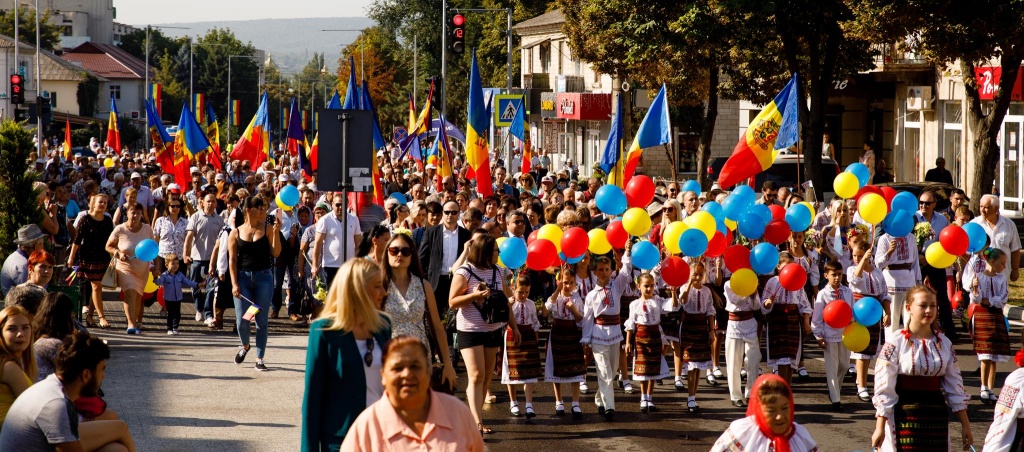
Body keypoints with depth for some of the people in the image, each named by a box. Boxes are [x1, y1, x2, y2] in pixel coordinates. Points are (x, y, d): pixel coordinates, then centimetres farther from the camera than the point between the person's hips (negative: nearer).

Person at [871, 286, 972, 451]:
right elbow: (884, 388, -8)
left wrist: (965, 426, 10)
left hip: (937, 417, 4)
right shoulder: (896, 343, -7)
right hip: (904, 417, -4)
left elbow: (955, 387, 12)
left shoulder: (944, 344, 7)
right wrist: (879, 428, -12)